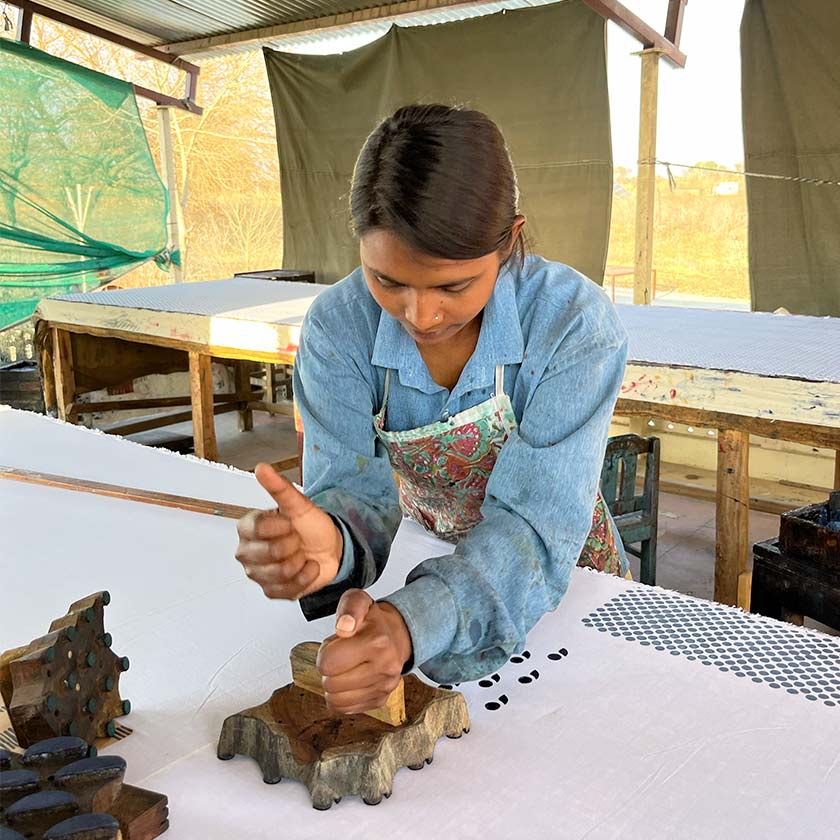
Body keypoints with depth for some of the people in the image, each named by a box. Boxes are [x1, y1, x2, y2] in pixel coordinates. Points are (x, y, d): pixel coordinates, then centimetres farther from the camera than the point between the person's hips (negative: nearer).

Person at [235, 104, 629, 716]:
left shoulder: (574, 322, -27)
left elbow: (534, 527, -33)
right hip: (424, 563, 3)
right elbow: (357, 493, -22)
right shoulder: (338, 325, -19)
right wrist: (329, 544, -47)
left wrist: (412, 624, -51)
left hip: (561, 579, -3)